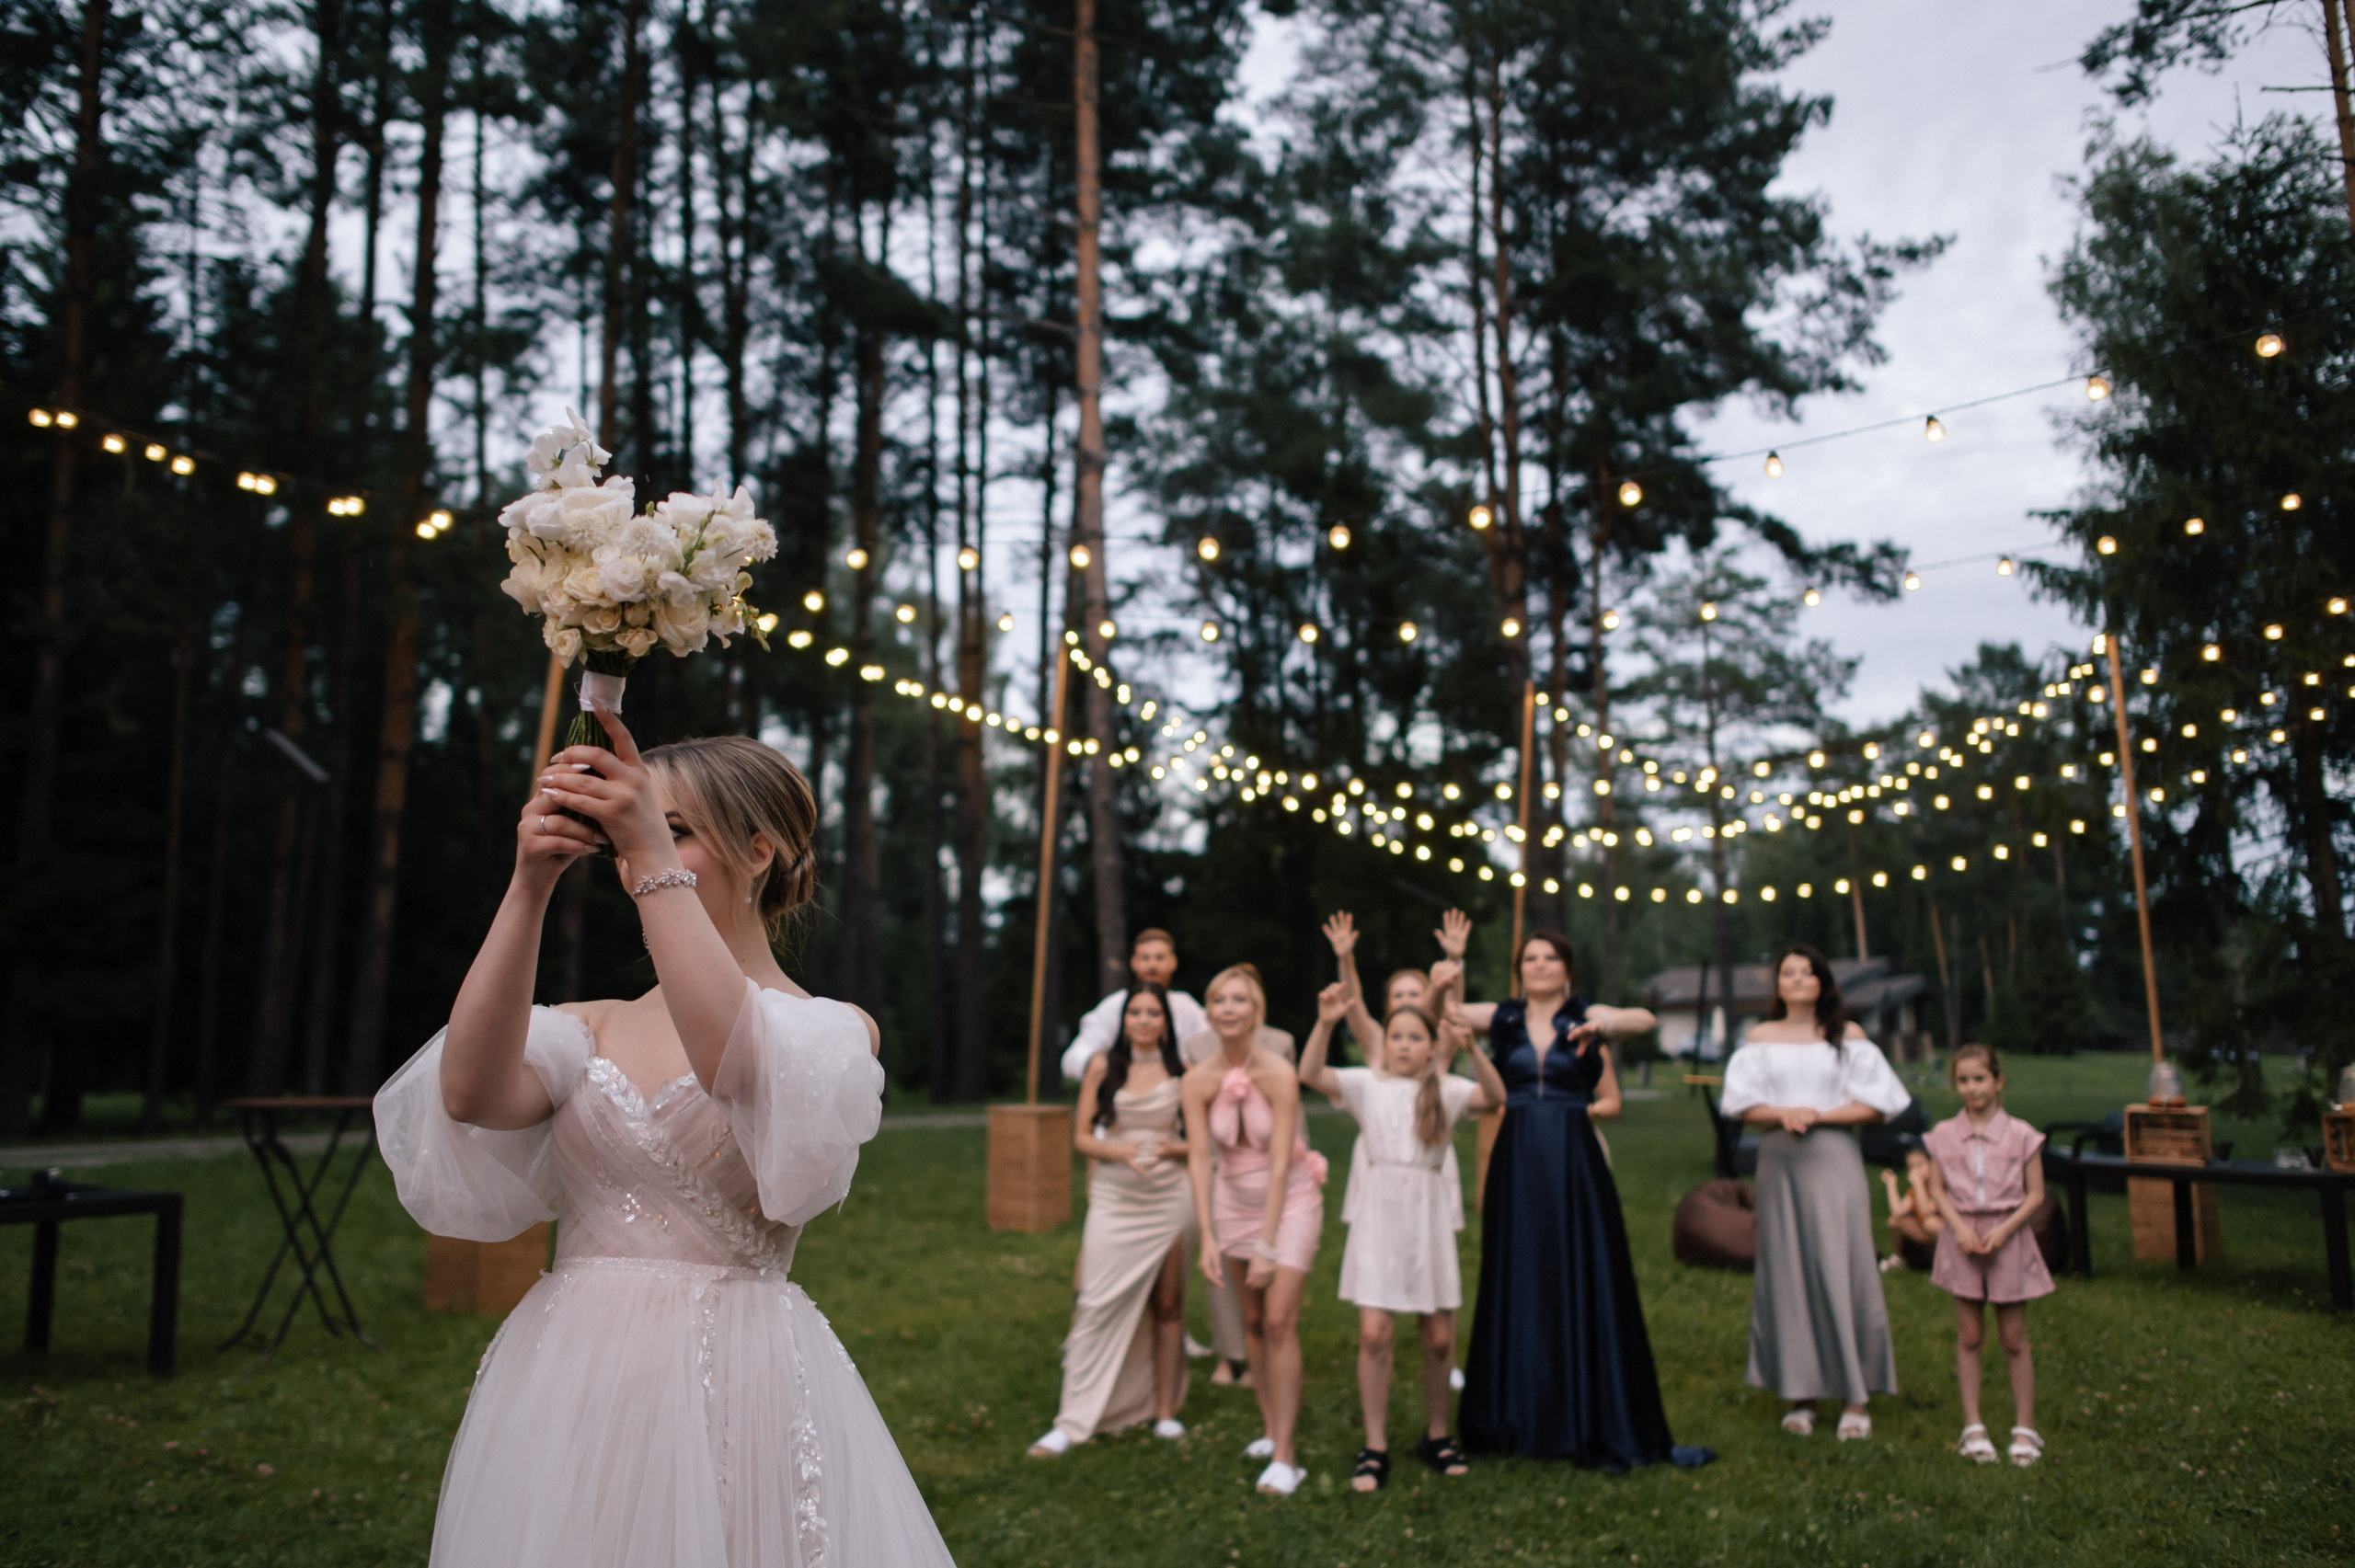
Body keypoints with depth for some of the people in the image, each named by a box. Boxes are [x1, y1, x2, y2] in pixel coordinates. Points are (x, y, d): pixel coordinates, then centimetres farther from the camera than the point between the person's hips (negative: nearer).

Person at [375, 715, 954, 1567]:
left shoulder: (832, 1027, -2)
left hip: (737, 1387, -3)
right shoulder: (592, 1027, 9)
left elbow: (740, 1070, -25)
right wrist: (530, 884, -18)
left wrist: (656, 857, -27)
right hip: (565, 1382, 4)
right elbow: (470, 1093, -12)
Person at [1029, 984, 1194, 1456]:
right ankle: (1074, 1422, 0)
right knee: (1098, 1306, -5)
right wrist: (1120, 1152, -16)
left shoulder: (1180, 1072, 3)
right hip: (1113, 1201, -1)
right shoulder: (1103, 1067, 1)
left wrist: (1171, 1148, -12)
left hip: (1168, 1200, 1)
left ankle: (1165, 1411, 19)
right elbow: (1082, 1137, 1)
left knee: (1167, 1303, 6)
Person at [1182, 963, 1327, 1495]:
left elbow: (1280, 1163, -22)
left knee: (1279, 1322, -10)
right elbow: (1199, 1159, -11)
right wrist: (1207, 1238, -16)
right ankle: (1272, 1429, 22)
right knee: (1252, 1321, 9)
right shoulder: (1198, 1081, -11)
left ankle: (1285, 1456, -5)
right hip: (1234, 1199, 4)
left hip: (1291, 1198, -4)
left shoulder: (1278, 1074, -23)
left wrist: (1266, 1245, -23)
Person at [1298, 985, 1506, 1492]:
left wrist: (1471, 1049, -30)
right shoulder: (1367, 1084, 2)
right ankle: (1375, 1447, 5)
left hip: (1429, 1216, 1)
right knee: (1374, 1332, -8)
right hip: (1377, 1215, -1)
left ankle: (1436, 1433, 30)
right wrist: (1325, 1024, -25)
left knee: (1439, 1336, 9)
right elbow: (1310, 1075, -12)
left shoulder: (1446, 1090, 2)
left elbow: (1495, 1096, -16)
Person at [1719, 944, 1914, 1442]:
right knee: (1785, 1271, 2)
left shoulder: (1849, 1036, 5)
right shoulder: (1761, 1037, 10)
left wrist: (1819, 1115, -11)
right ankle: (1800, 1394, 10)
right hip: (1778, 1163, 2)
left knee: (1842, 1269, -4)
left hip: (1833, 1162, -2)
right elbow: (1743, 1103, 5)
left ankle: (1855, 1398, 3)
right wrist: (1782, 1114, -13)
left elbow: (1875, 1105, -1)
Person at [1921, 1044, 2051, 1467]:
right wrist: (1959, 1227, -10)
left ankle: (2025, 1428, 16)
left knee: (2014, 1339, 4)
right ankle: (1972, 1427, 13)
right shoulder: (1944, 1134, 2)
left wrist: (2003, 1229, -14)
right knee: (1969, 1337, 6)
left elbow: (2035, 1194, -2)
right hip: (1962, 1239, 1)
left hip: (2007, 1239, -1)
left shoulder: (2020, 1135, -3)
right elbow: (1936, 1187, 5)